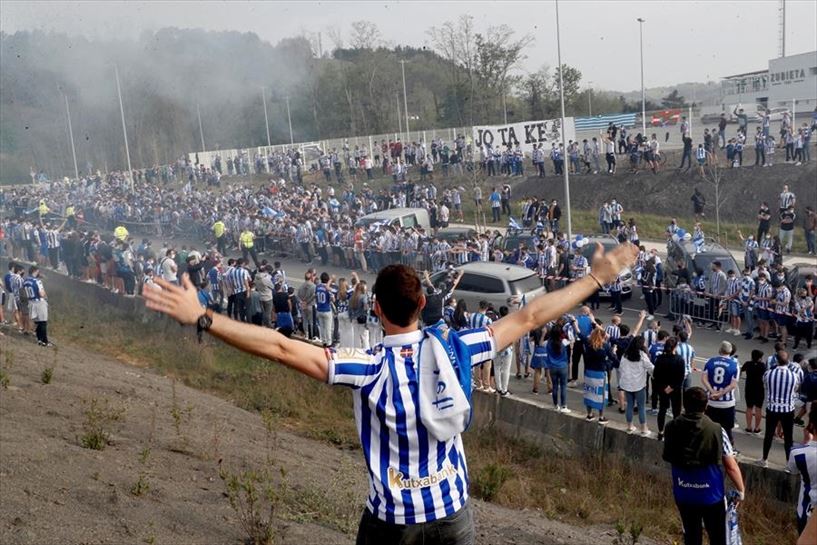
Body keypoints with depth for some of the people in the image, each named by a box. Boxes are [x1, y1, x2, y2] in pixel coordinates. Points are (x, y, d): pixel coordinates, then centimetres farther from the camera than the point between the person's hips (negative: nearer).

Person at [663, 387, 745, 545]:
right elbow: (731, 467, -13)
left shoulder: (672, 427, -11)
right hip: (711, 495, -2)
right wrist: (741, 490, 1)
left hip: (683, 494, 3)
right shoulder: (716, 430, -19)